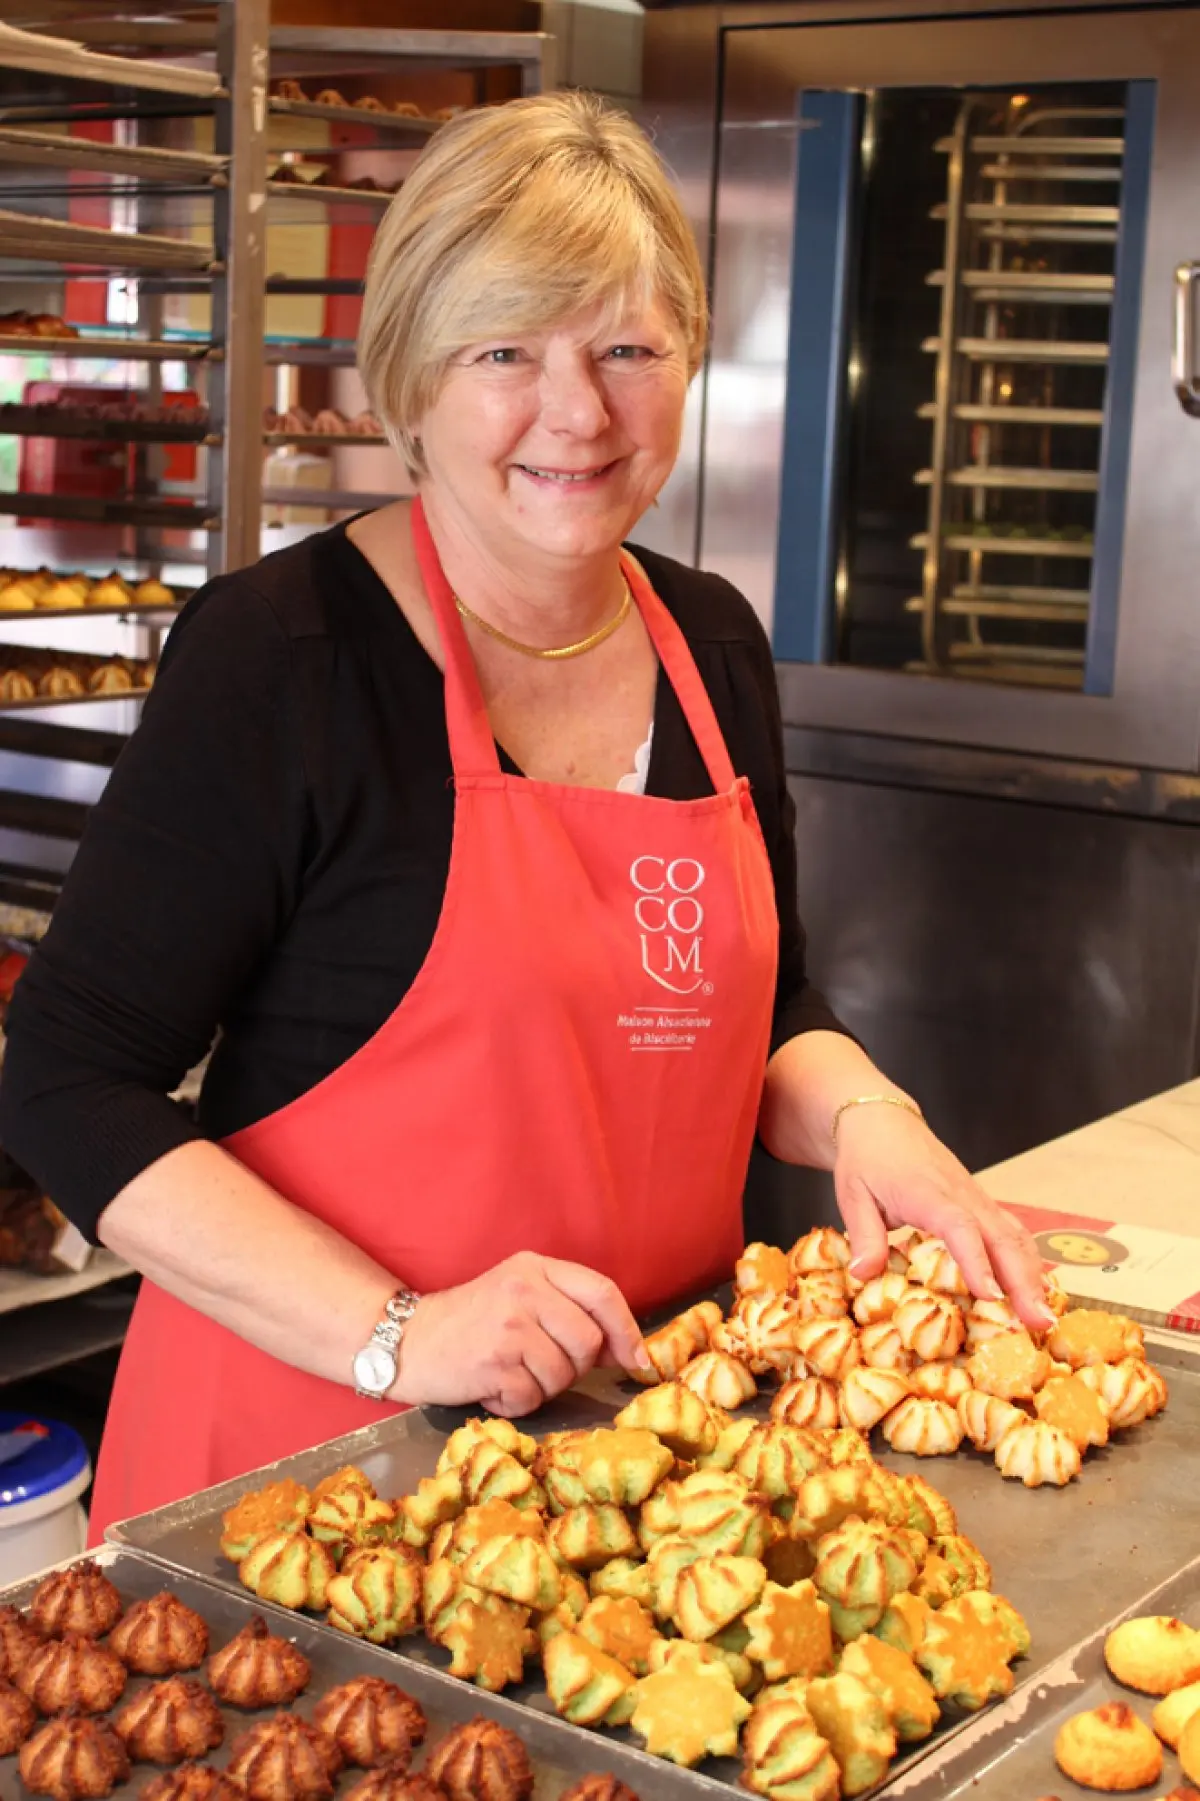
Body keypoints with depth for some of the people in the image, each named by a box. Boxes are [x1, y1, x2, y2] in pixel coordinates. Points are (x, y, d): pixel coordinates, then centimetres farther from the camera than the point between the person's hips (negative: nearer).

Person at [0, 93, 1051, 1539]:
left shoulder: (713, 647, 5)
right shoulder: (282, 656, -14)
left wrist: (861, 1118, -5)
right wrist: (393, 1334, -23)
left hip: (643, 1419, 6)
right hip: (308, 1435, -5)